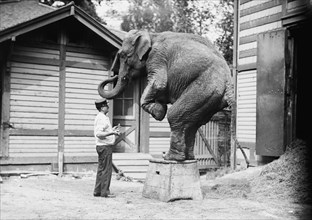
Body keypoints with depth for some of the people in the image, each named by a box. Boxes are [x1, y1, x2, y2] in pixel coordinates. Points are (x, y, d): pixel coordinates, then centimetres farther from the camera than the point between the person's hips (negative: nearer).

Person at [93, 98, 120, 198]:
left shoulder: (102, 117, 16)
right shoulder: (102, 118, -16)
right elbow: (98, 134, -24)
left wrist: (111, 130, 27)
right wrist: (112, 133, -27)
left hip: (103, 146, 10)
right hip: (105, 146, -10)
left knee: (101, 169, 13)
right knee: (106, 170, -5)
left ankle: (98, 191, 19)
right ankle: (105, 192, 0)